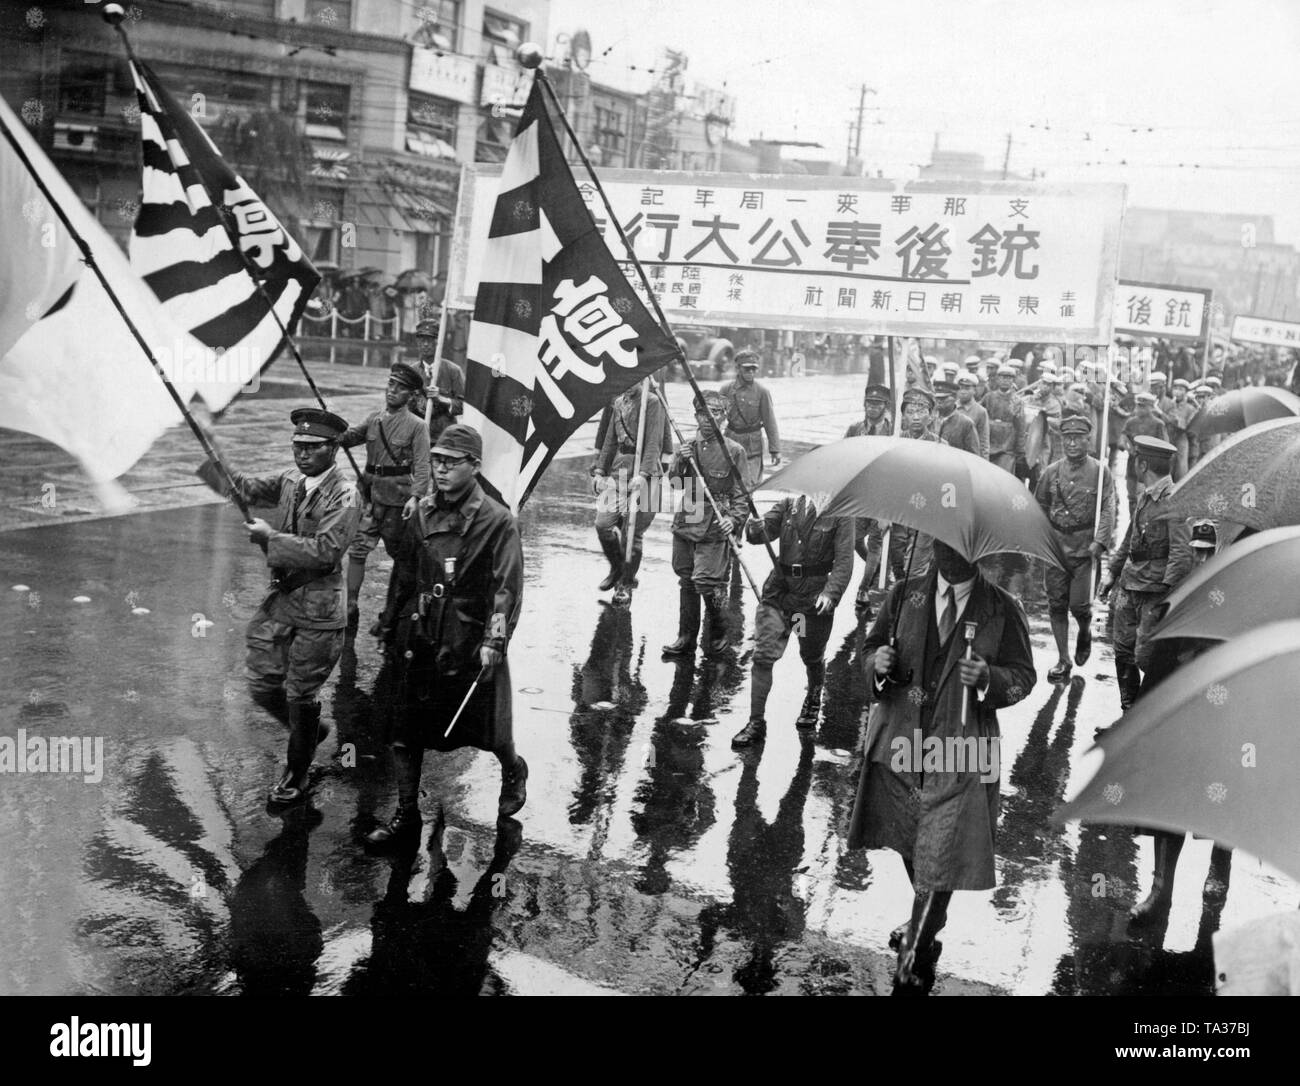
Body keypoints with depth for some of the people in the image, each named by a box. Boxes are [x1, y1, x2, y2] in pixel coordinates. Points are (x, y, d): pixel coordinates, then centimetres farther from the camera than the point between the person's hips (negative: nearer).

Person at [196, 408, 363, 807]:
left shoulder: (344, 497, -16)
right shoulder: (291, 479, 6)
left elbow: (325, 552, -25)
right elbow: (251, 488, 4)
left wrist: (270, 538, -20)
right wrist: (214, 461, -14)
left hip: (318, 609, -7)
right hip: (280, 599, 7)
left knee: (300, 695, 5)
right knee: (261, 685, 13)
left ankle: (296, 777, 26)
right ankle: (312, 729, 41)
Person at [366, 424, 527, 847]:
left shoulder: (497, 522, -11)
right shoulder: (422, 515, 5)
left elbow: (507, 587, -15)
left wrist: (494, 641, -22)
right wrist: (403, 627, 14)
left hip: (473, 643, -4)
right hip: (424, 642, 5)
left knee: (488, 730, 10)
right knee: (404, 732, 3)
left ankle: (513, 772, 42)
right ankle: (406, 816, 16)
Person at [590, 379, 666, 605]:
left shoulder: (652, 402, -6)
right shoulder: (619, 403, 15)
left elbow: (653, 442, -14)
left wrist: (642, 474, -24)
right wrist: (599, 470, 13)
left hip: (642, 471, -6)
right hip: (618, 470, 6)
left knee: (632, 532, -3)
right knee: (603, 523, -2)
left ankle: (627, 584, 11)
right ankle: (617, 569, 23)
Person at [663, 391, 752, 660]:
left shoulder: (734, 451, -3)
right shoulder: (687, 448, 10)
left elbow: (742, 494, -3)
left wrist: (734, 519, -18)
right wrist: (679, 463, -11)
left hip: (714, 530, -5)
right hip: (684, 525, 5)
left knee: (706, 580, -12)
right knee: (686, 582, 11)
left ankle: (718, 633, 9)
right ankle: (686, 638, 21)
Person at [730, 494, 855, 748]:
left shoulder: (840, 515, -6)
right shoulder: (789, 505, 4)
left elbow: (844, 560, -11)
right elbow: (763, 530, -3)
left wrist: (831, 593, -24)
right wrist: (755, 529, -28)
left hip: (815, 600, -2)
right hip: (778, 592, 2)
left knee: (812, 658, 16)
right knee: (763, 656, -7)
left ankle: (813, 701, 48)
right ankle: (756, 722, 1)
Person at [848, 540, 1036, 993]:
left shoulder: (1002, 609, -4)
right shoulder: (905, 594, 3)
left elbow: (1023, 675, 0)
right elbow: (871, 648, 10)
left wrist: (988, 677, -21)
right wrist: (879, 662, -13)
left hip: (960, 751, -3)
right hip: (900, 738, 3)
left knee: (941, 855, -6)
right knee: (910, 843, 19)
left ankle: (915, 961, 8)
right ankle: (927, 923, 45)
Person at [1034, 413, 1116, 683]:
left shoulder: (1099, 472, -1)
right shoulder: (1051, 472, 7)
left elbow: (1108, 510, -5)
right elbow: (1039, 507, 14)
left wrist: (1100, 541, -16)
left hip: (1085, 549, -3)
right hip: (1055, 547, 3)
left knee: (1079, 604, -6)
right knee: (1057, 605, 4)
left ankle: (1085, 632, 29)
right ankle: (1063, 660, 14)